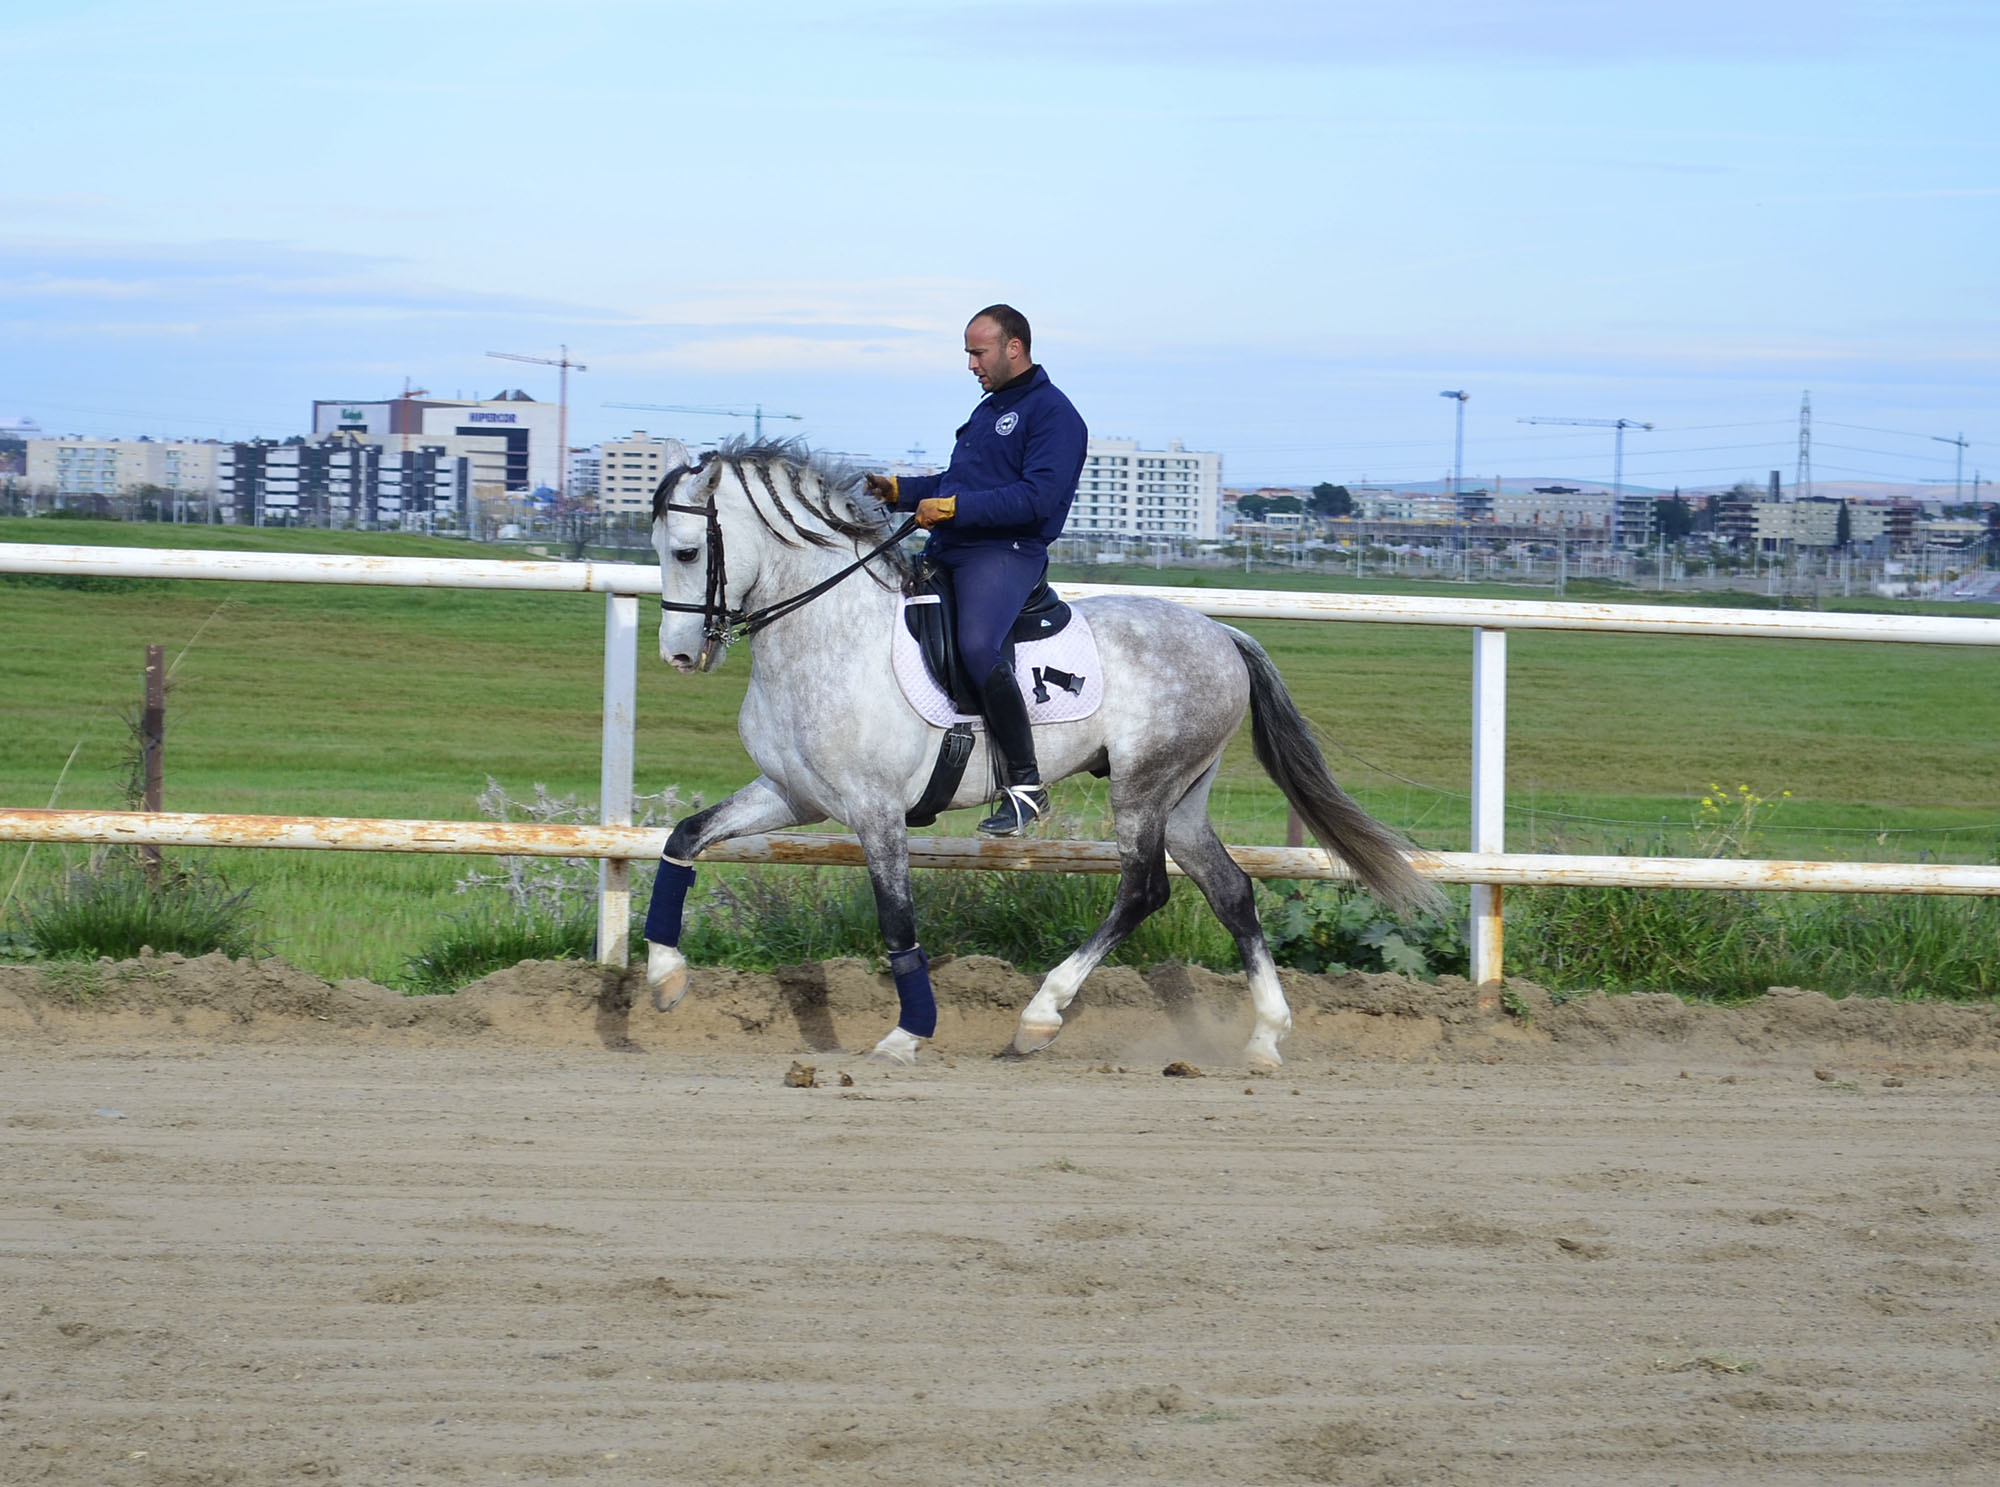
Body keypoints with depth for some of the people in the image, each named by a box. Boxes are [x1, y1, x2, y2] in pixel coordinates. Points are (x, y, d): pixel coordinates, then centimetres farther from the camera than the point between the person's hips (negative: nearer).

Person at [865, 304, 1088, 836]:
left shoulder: (1053, 414, -7)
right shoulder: (989, 409, 24)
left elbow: (1038, 497, -19)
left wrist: (953, 507, -20)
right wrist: (899, 491, 13)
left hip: (1008, 553, -10)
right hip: (947, 552, 10)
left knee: (976, 645, -33)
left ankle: (1025, 785, -25)